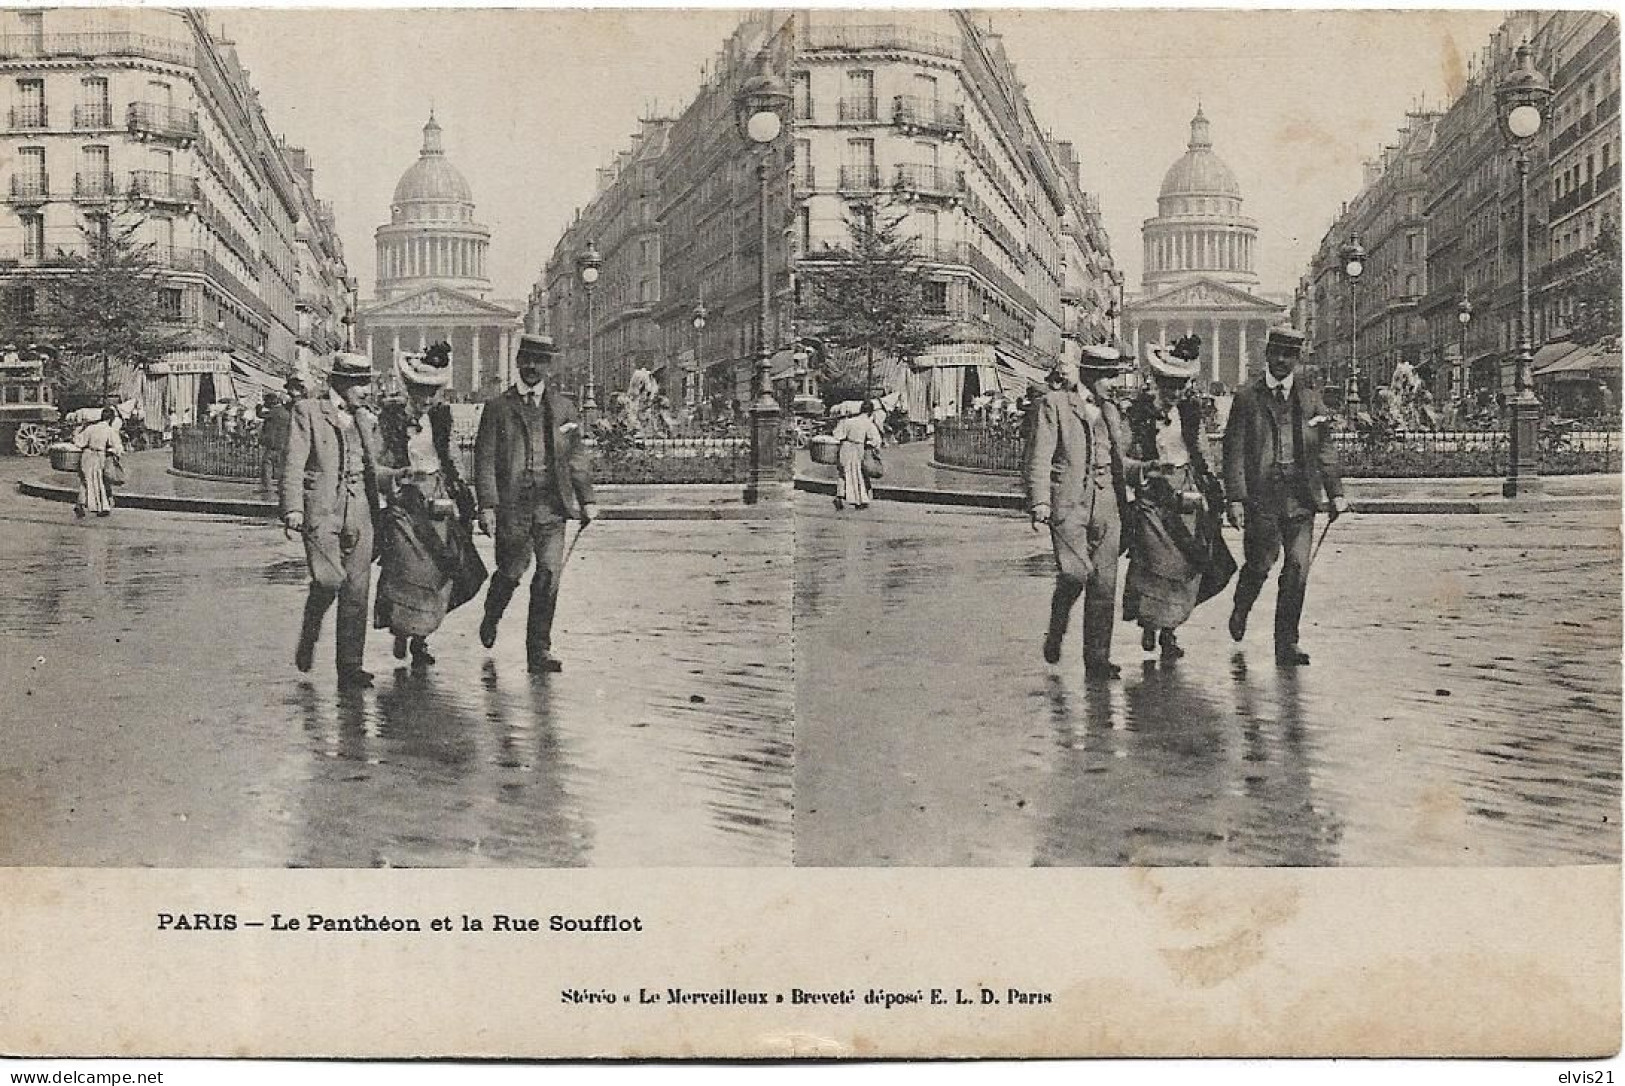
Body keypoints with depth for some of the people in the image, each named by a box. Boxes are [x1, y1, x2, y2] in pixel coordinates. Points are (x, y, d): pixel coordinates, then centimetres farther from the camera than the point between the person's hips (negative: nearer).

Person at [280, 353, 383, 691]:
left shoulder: (367, 421, 18)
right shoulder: (307, 412, 2)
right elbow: (293, 462, -5)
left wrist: (378, 515, 18)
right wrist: (293, 508, -17)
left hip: (359, 513, 5)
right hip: (320, 510, -5)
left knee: (356, 590, 0)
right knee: (328, 580, -19)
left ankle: (350, 667, 5)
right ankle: (309, 635, 10)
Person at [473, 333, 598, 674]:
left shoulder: (563, 408, 11)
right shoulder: (498, 407, 3)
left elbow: (576, 457, 15)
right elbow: (484, 459, -1)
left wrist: (586, 500, 9)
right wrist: (487, 505, -9)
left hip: (551, 505, 2)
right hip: (511, 505, -2)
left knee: (549, 573, -6)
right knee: (511, 572, 6)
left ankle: (539, 650, 1)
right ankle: (490, 620, 38)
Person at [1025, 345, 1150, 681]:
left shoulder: (1110, 410, 21)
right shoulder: (1054, 404, 2)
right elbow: (1039, 458, -5)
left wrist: (1141, 468, 4)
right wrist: (1040, 502, -16)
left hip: (1107, 504, 5)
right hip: (1068, 502, -5)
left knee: (1104, 584, 1)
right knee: (1075, 572, -20)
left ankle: (1097, 659, 7)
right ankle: (1056, 630, 8)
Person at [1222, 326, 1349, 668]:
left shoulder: (1309, 398, 11)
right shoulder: (1246, 397, 2)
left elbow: (1324, 449, 13)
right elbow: (1234, 451, -1)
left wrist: (1336, 493, 6)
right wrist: (1235, 499, -9)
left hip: (1300, 497, 2)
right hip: (1261, 496, -2)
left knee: (1297, 569, -2)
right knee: (1260, 565, 0)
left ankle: (1287, 644, 5)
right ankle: (1240, 611, 32)